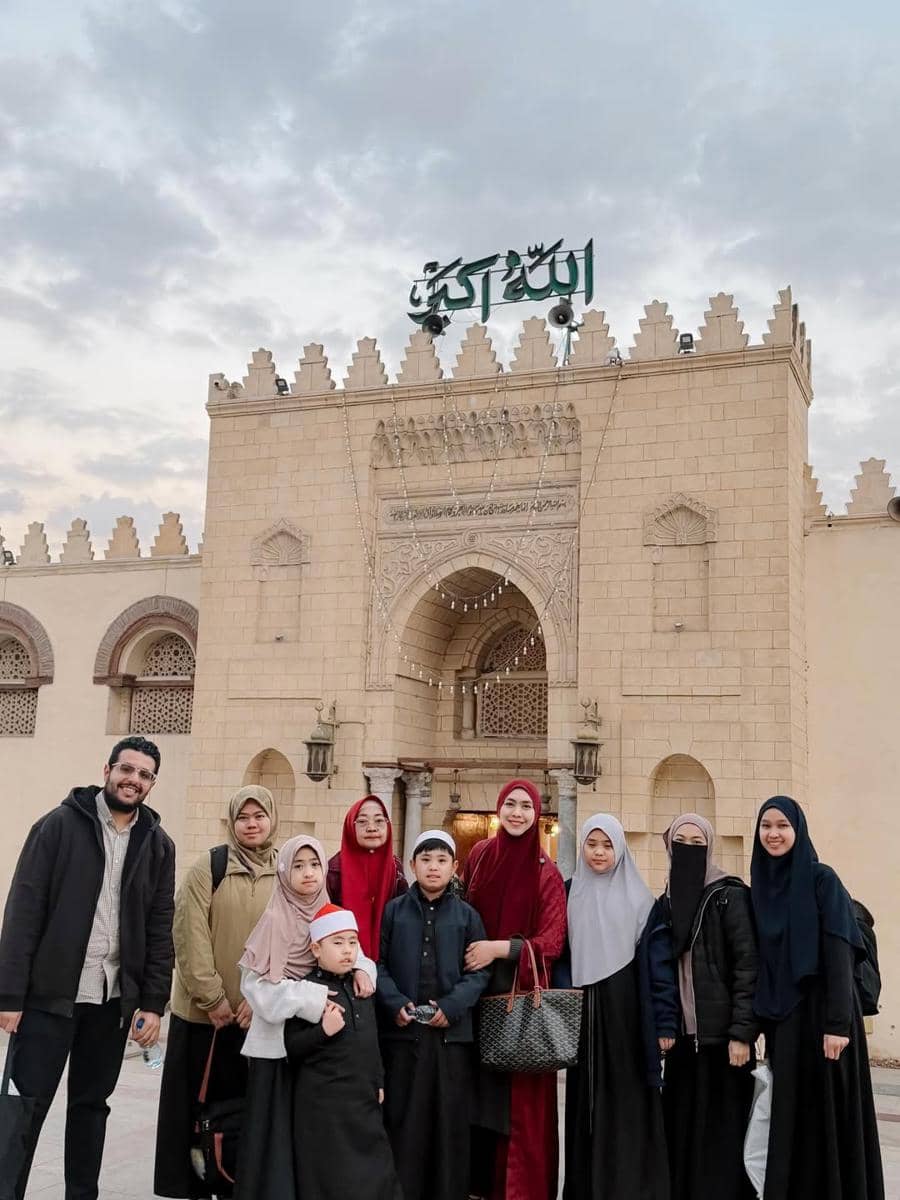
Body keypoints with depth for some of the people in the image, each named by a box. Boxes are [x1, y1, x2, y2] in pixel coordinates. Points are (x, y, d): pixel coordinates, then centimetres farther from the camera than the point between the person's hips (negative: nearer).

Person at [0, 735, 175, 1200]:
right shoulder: (59, 826, -4)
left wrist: (153, 1003, 0)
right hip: (49, 994, -3)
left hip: (114, 999, 3)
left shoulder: (158, 845, 6)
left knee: (91, 1104, 13)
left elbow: (160, 929, 7)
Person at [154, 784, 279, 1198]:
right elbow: (190, 935, -8)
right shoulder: (209, 866, -3)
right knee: (202, 1105, 6)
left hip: (259, 1013, 2)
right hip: (204, 1010, -1)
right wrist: (212, 997, -12)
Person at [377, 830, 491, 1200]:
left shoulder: (467, 915, 7)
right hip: (402, 1030, -1)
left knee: (450, 1121, 5)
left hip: (452, 1031, 1)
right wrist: (395, 1003, -13)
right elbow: (377, 963, 2)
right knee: (404, 1119, 3)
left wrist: (452, 1006, -11)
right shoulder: (393, 911, 6)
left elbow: (480, 970, 3)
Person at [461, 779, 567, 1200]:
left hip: (523, 995, -2)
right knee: (479, 1091, 6)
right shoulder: (478, 855, 3)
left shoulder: (547, 874, -4)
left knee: (521, 1100, 0)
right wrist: (468, 952, -2)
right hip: (479, 993, 2)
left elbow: (551, 941, -10)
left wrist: (499, 948, -19)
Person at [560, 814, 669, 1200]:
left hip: (625, 1006, -2)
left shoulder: (637, 895, 1)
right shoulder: (570, 893, 7)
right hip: (582, 1008, 2)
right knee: (586, 1097, 5)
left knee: (625, 1094, -1)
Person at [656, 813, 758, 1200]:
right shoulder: (666, 902, 12)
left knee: (721, 1130, -2)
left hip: (720, 1032, -6)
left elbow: (748, 965, -12)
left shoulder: (730, 895, -7)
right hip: (682, 1034, 6)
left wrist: (742, 1032, -17)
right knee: (682, 1129, 8)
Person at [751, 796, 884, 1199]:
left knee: (827, 1117, -1)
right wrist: (756, 1018, 10)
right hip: (780, 1015, 6)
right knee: (788, 1117, 10)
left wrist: (838, 1023, -20)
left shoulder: (821, 879, -9)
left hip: (819, 1011, -6)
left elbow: (839, 953, -14)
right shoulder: (760, 884, 9)